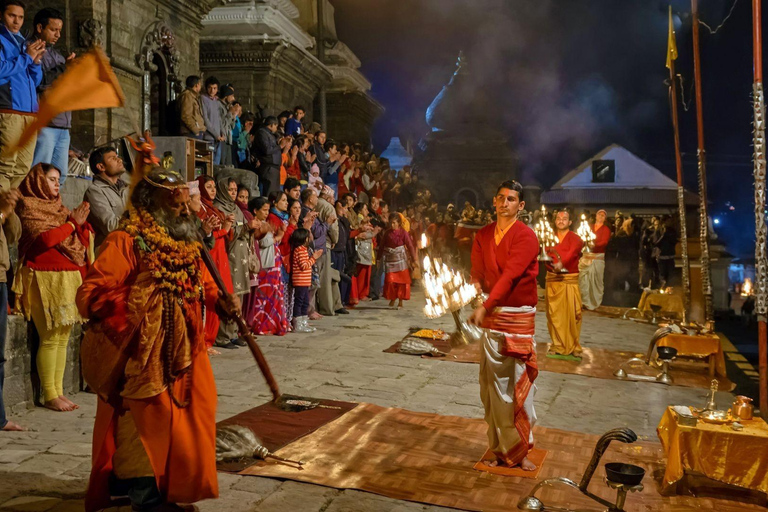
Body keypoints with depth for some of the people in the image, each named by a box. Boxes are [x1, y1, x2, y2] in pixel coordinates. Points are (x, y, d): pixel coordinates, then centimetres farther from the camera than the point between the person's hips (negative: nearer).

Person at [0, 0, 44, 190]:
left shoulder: (24, 43, 23)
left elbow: (36, 81, 23)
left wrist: (36, 61, 6)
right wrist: (26, 57, -3)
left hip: (30, 113, 7)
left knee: (23, 169, 5)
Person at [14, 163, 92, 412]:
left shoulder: (59, 208, 18)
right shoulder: (28, 207, 0)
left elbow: (84, 242, 14)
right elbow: (45, 238, -15)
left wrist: (81, 222, -3)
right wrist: (72, 223, -4)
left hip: (68, 278, 6)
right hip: (45, 279, -6)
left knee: (63, 337, 6)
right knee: (50, 338, -7)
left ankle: (58, 391, 12)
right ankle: (49, 396, 0)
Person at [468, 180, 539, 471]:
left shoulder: (526, 236, -10)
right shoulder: (483, 235, 8)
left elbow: (510, 275, -21)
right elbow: (477, 270, 7)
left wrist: (484, 307, -30)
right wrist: (474, 287, -17)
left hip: (519, 316, -4)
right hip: (491, 315, 4)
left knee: (519, 383, 2)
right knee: (493, 382, 8)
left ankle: (520, 449, 16)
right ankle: (501, 447, 20)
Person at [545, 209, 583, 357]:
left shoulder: (574, 238, -1)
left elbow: (573, 251, -21)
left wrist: (562, 263, -39)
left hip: (570, 279, -3)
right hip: (552, 279, 3)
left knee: (572, 312, -4)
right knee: (554, 313, 2)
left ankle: (573, 346, 7)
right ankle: (558, 345, 11)